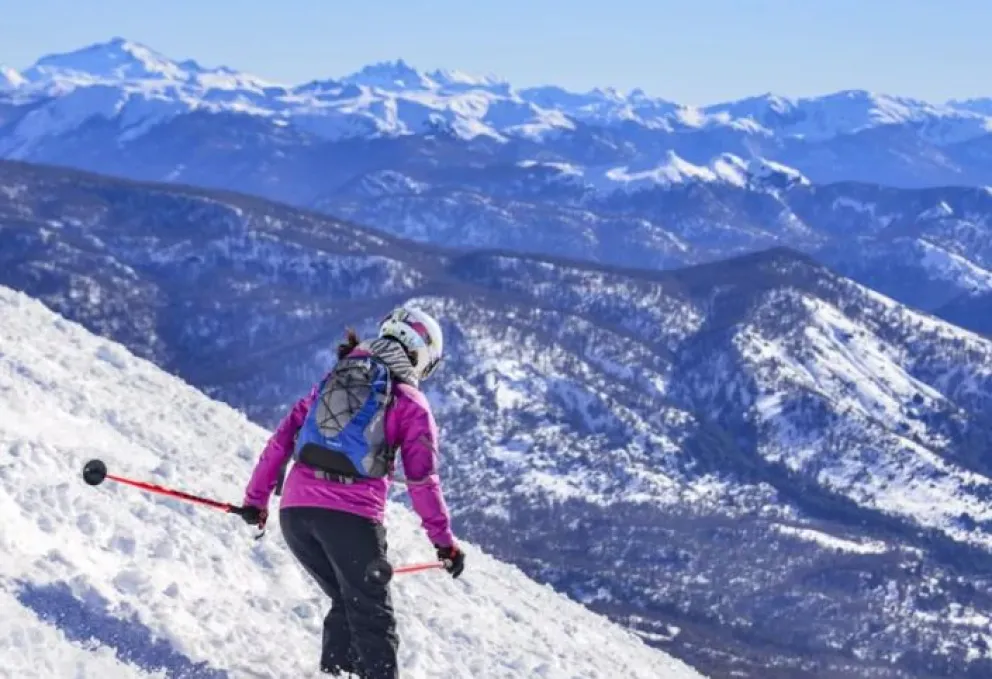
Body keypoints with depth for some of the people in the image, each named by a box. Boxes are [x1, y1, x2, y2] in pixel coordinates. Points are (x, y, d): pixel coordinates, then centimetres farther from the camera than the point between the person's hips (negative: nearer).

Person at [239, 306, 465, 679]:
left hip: (294, 509, 5)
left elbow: (282, 438, 17)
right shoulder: (412, 403, 8)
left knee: (347, 604, 23)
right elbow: (421, 479, 2)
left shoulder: (334, 379, 21)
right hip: (352, 515, -5)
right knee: (372, 619, 2)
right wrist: (444, 540, 8)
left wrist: (256, 497, 21)